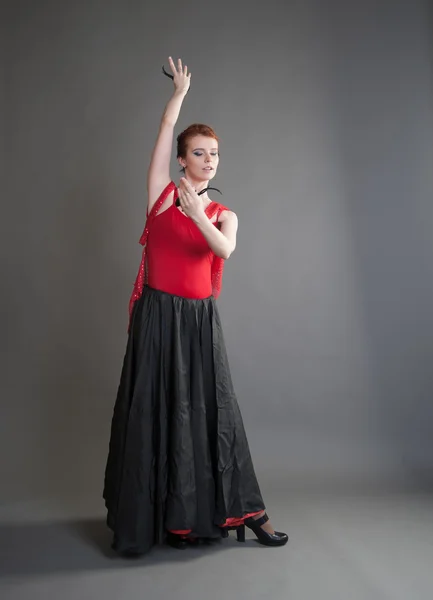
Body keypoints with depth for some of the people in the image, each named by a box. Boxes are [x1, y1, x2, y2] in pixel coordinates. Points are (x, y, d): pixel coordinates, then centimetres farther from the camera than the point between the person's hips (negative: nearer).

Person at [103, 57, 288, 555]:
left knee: (212, 410, 6)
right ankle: (144, 515, 17)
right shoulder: (162, 193, 3)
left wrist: (197, 214, -25)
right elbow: (165, 132, 1)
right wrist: (180, 90, 12)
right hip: (158, 314, -2)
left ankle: (243, 509, 15)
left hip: (200, 319, 2)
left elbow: (225, 250, -13)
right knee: (152, 410, 3)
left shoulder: (223, 214, 8)